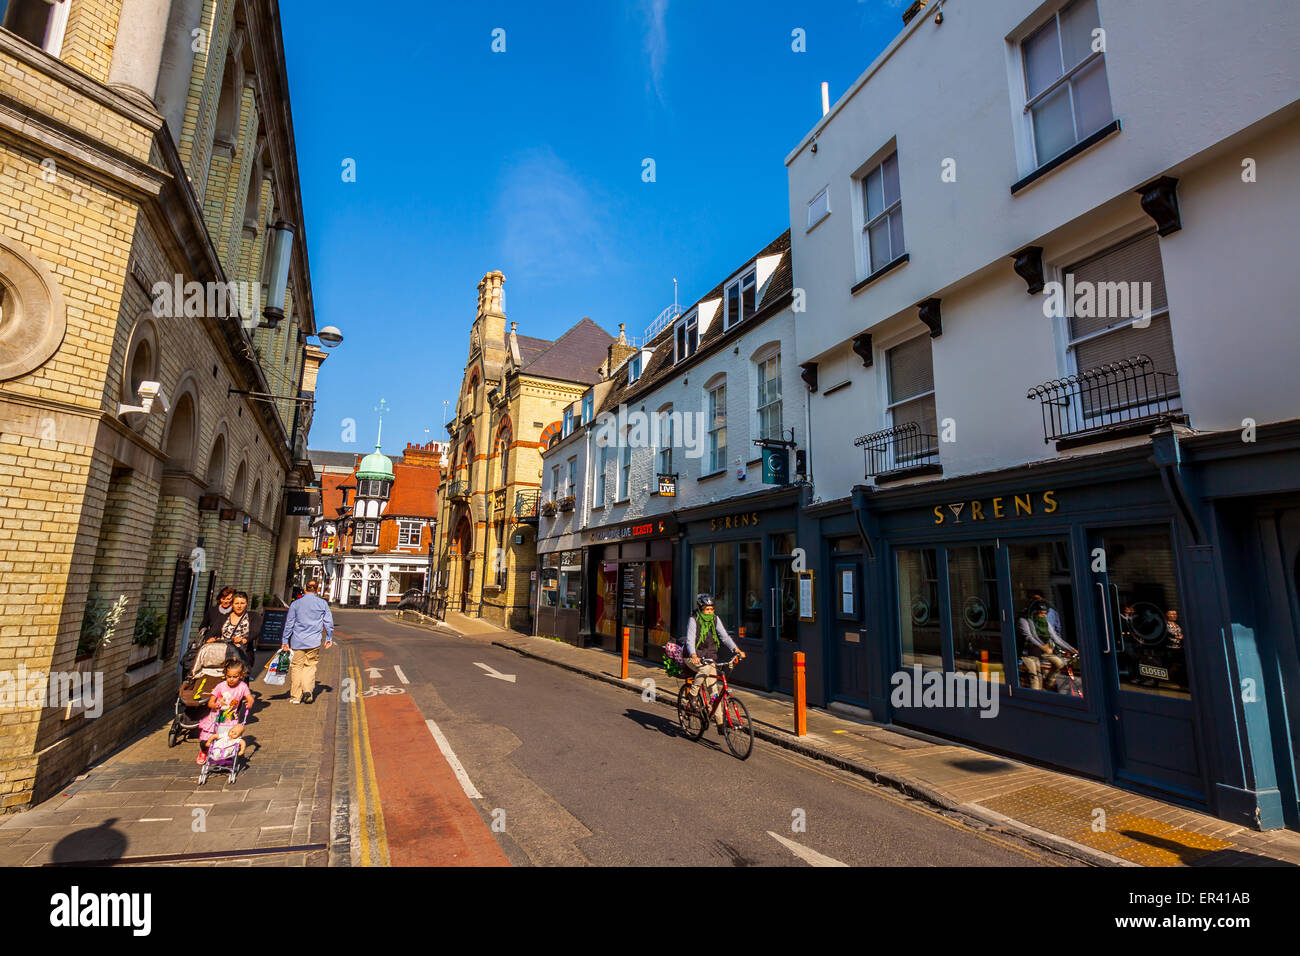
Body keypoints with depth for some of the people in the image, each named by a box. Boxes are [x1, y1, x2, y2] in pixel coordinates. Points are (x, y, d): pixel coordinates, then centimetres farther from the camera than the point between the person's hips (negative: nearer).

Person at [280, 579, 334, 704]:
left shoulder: (296, 603, 2)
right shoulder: (322, 603, 2)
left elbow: (289, 623, 4)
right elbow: (328, 622, 4)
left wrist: (285, 641, 10)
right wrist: (329, 638, 15)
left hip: (297, 642, 0)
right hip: (314, 642, 0)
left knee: (296, 667, 7)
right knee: (310, 666, 10)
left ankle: (295, 696, 10)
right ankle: (308, 689, -9)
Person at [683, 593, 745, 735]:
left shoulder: (715, 619, 0)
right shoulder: (693, 620, -14)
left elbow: (724, 636, -6)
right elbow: (690, 640, -24)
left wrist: (736, 650, -23)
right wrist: (693, 656, -43)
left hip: (709, 657, 4)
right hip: (693, 658, -4)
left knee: (713, 689, -3)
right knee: (706, 668, -35)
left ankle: (719, 722, 3)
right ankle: (692, 694, -15)